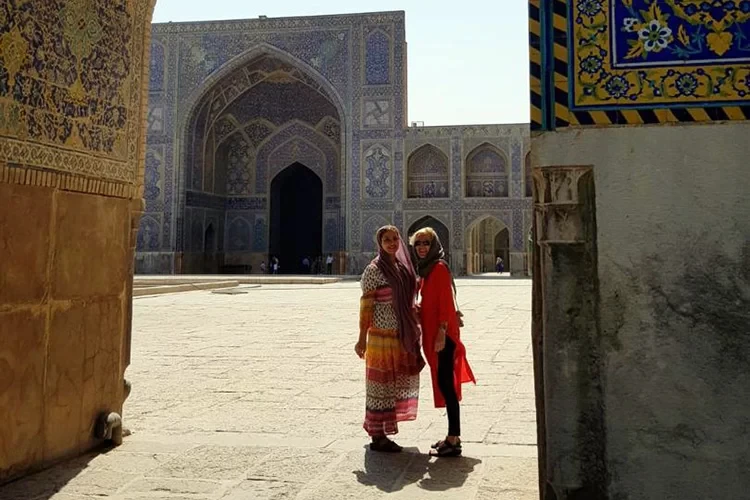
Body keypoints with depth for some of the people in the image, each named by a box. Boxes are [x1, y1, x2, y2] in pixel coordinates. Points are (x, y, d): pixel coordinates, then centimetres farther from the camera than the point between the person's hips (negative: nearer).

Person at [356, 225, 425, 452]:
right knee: (381, 385, 1)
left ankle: (380, 429, 27)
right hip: (382, 337, -7)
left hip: (404, 337, 7)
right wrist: (362, 339, -13)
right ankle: (377, 437, 13)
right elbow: (366, 306, -11)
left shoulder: (404, 267, 11)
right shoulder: (373, 270, -10)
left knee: (398, 385, 13)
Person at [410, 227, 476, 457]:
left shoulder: (439, 267, -11)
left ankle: (453, 441, 0)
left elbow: (446, 301, -17)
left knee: (445, 383, -6)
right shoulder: (425, 269, 16)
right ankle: (453, 436, 21)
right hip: (433, 332, 9)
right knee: (443, 383, 12)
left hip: (443, 333, -9)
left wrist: (442, 332, -21)